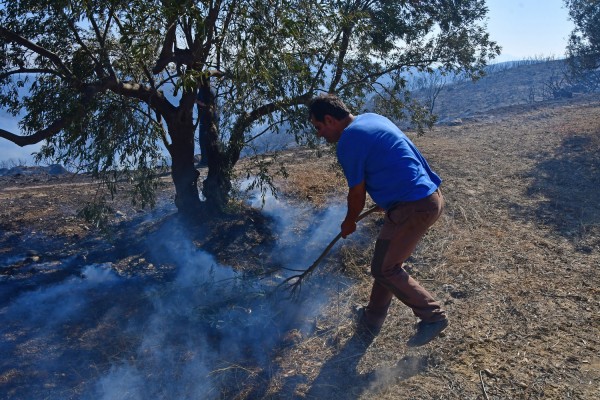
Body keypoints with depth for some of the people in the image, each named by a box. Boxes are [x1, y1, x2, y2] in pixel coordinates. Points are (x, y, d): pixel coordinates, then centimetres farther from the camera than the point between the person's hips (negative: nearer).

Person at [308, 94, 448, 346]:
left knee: (384, 269, 4)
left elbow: (357, 194, -5)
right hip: (430, 197, 10)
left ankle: (433, 317, 15)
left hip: (413, 208, -10)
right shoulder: (372, 118, 14)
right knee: (387, 261, 19)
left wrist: (349, 223, 14)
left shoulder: (348, 141, -14)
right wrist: (385, 201, 35)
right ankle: (372, 320, 33)